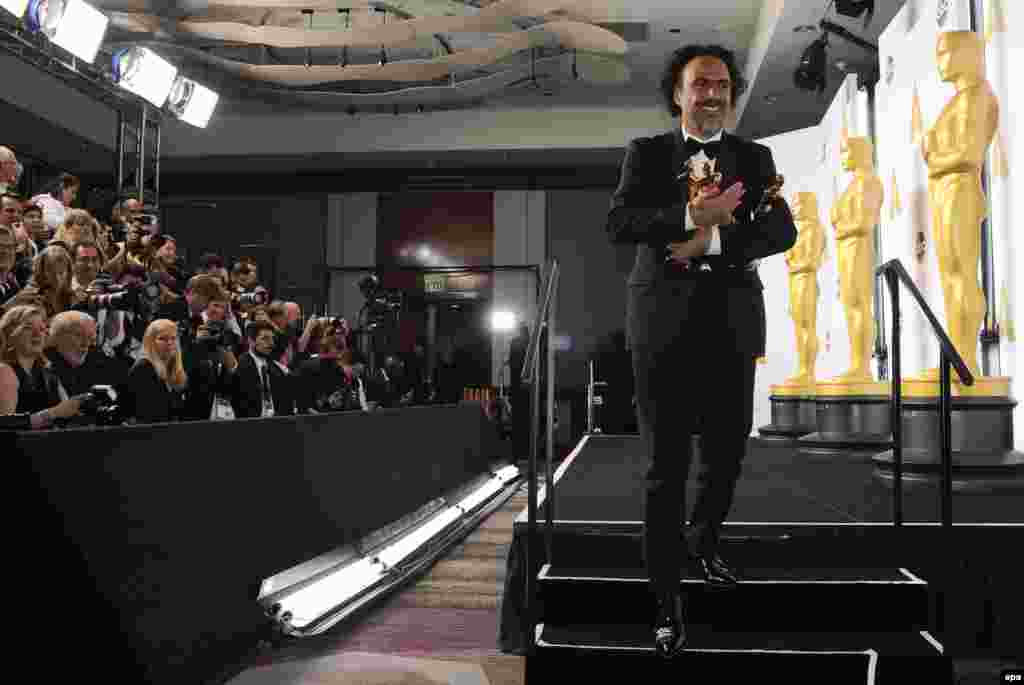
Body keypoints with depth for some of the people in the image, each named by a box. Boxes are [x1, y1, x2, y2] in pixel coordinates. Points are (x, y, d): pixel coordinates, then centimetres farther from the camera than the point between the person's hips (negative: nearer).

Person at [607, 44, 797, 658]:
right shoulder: (647, 153, 10)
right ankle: (668, 603, 9)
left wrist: (709, 241, -15)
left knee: (728, 452, 12)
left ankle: (703, 541, 43)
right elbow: (619, 223, -5)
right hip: (665, 324, -2)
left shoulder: (755, 158, 14)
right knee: (668, 465, 0)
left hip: (732, 325, 3)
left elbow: (782, 230, 0)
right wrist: (691, 216, -19)